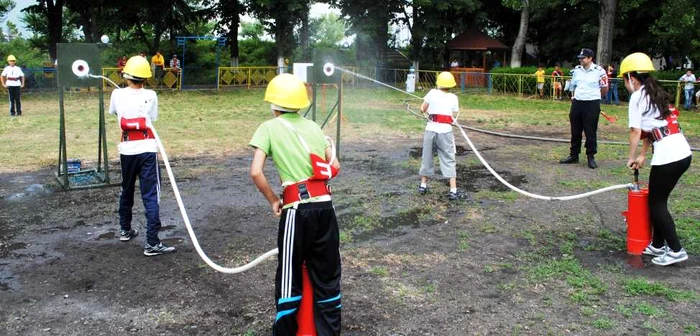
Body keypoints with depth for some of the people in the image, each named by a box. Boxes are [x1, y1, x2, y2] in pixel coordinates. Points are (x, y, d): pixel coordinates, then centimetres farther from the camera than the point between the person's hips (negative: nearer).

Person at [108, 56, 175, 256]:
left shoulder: (117, 94, -2)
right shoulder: (150, 96, -7)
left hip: (126, 150, 3)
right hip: (146, 151, -3)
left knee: (126, 191, 22)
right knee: (151, 196, -5)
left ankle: (125, 230, 37)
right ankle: (152, 243, -11)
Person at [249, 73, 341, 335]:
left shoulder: (269, 128, 2)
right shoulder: (313, 126, 14)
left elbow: (256, 172, -9)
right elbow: (335, 167, 12)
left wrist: (273, 202, 3)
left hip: (297, 210, -4)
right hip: (325, 207, 4)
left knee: (290, 278, 9)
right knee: (327, 276, 15)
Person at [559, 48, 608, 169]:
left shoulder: (599, 71, -10)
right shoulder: (577, 70, 7)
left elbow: (604, 89, 0)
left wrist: (593, 96, 10)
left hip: (592, 104, -5)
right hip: (576, 103, 5)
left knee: (590, 132, 1)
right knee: (575, 131, 11)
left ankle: (591, 157, 10)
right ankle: (573, 155, 21)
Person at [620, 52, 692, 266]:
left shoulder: (637, 96, -7)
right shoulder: (656, 94, 19)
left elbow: (635, 131, -8)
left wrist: (631, 157, 4)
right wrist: (642, 155, 19)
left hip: (667, 156, -9)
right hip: (683, 153, 9)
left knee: (656, 203, 4)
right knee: (658, 200, 18)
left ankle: (676, 250, 6)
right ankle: (657, 245, 26)